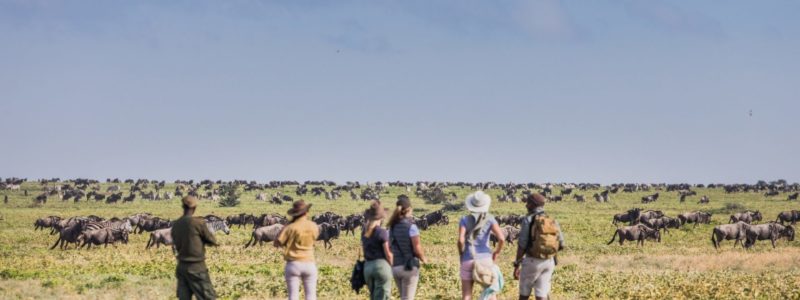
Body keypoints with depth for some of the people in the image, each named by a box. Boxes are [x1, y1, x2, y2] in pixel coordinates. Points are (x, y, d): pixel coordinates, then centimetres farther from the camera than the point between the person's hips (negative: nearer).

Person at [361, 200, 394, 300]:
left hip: (367, 267, 6)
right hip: (381, 265, -6)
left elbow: (364, 250, 11)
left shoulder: (364, 232, 6)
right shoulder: (382, 232, -13)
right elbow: (388, 254, -11)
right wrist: (392, 266, 5)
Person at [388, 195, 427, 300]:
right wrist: (423, 259, 5)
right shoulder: (411, 227, -13)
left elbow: (390, 247, 4)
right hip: (410, 266, -6)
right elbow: (417, 248, -13)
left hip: (395, 267, 6)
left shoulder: (392, 227, 4)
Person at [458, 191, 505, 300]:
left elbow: (460, 241, -16)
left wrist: (462, 256, 2)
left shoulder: (465, 220, -3)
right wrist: (496, 253, 4)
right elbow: (501, 239, -13)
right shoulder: (490, 219, -2)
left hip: (468, 261, 0)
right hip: (485, 259, 0)